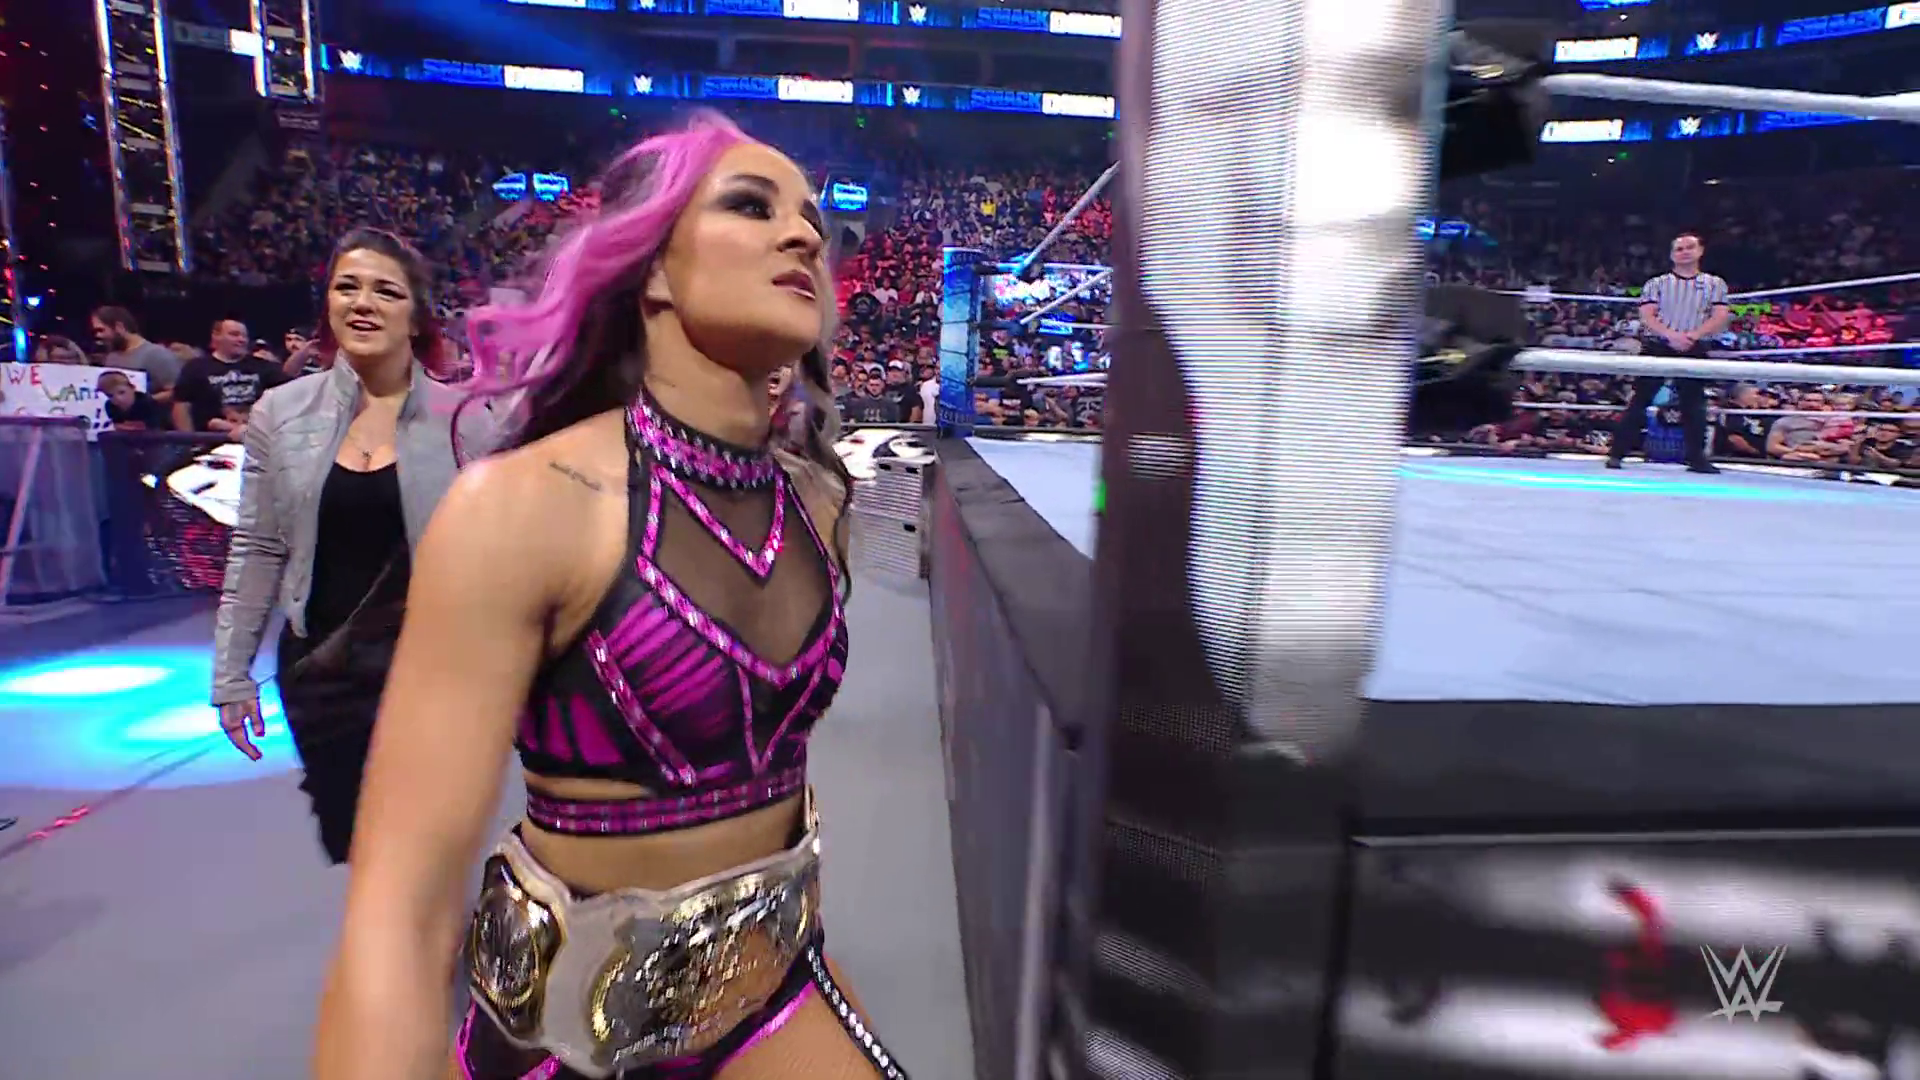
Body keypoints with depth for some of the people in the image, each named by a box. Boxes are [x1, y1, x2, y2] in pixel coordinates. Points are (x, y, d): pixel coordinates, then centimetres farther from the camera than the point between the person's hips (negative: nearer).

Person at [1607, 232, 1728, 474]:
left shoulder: (1714, 284, 13)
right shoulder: (1656, 283, 10)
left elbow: (1721, 318, 2)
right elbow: (1647, 316, -2)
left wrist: (1692, 335, -16)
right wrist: (1671, 335, -18)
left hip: (1694, 350, 1)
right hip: (1657, 347, -1)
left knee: (1694, 404, 0)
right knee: (1640, 400, -5)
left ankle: (1697, 458, 5)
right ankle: (1617, 452, -4)